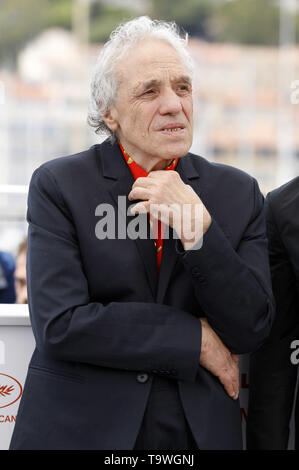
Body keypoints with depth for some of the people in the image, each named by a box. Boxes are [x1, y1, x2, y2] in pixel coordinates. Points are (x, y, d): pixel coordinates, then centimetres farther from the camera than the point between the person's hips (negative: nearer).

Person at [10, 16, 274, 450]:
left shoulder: (238, 193, 2)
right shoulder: (58, 186, -6)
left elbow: (252, 329, -5)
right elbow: (58, 324, -16)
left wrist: (197, 228, -17)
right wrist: (194, 338, -13)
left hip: (200, 431, 3)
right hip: (79, 430, -2)